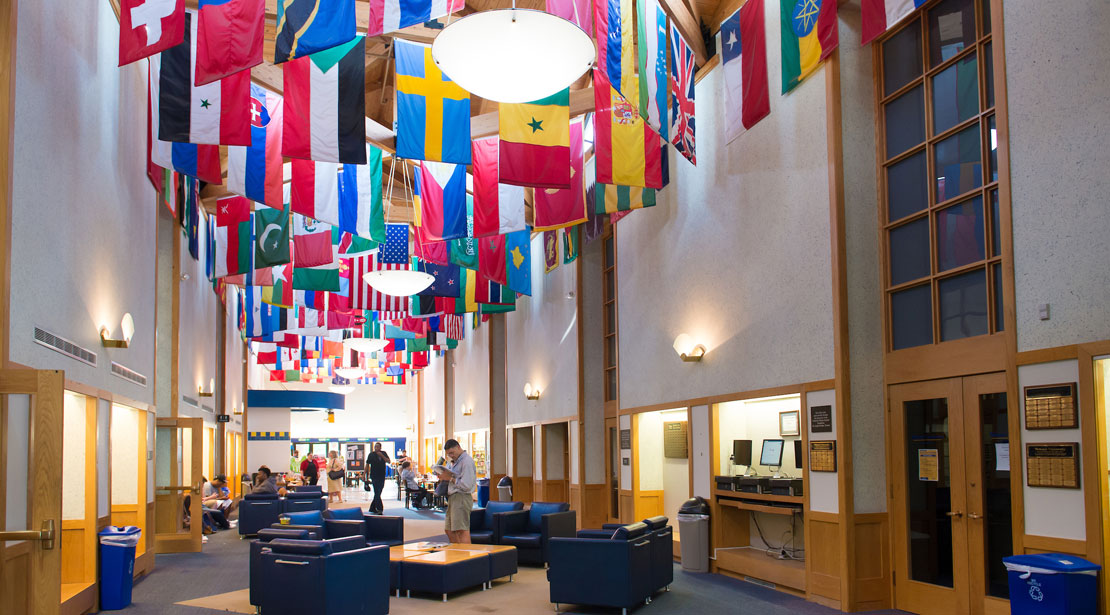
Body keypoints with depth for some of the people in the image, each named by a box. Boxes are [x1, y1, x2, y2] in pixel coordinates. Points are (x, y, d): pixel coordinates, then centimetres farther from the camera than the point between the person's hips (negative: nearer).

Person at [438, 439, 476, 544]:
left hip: (461, 497, -10)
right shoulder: (455, 461, 19)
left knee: (462, 531, -13)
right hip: (452, 498, 10)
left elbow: (466, 485, -19)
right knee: (449, 530, 13)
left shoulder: (467, 461, -12)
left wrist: (450, 478, -12)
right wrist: (443, 477, 8)